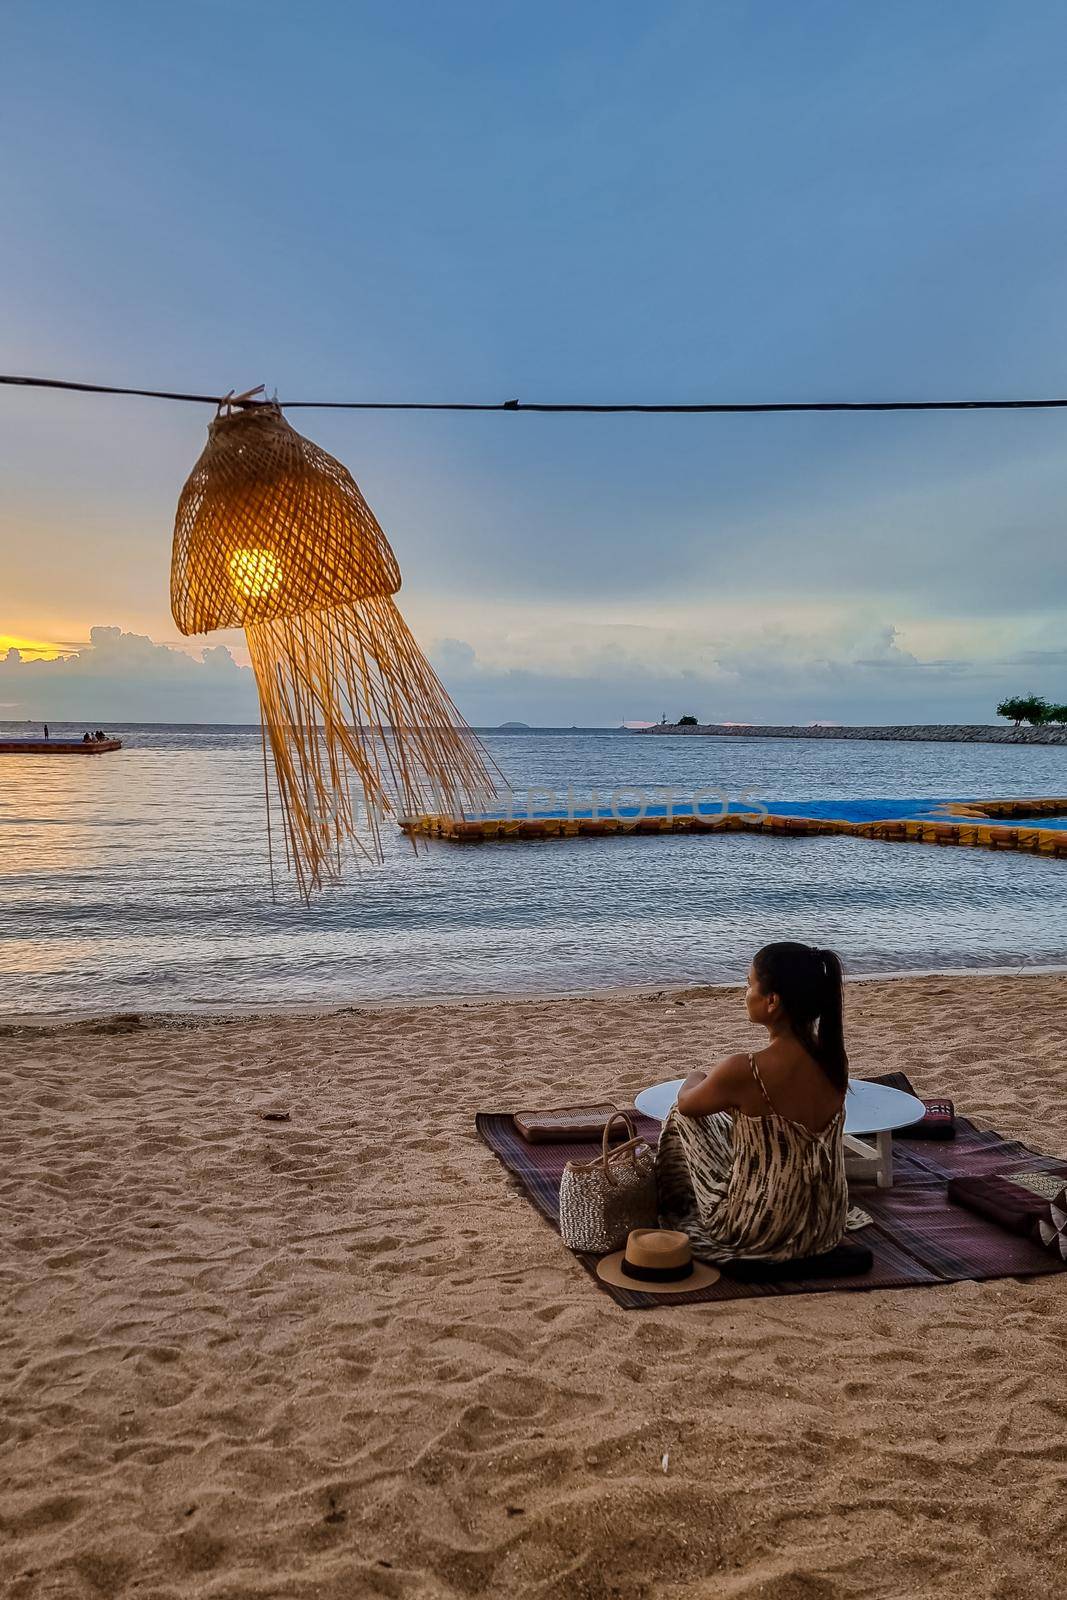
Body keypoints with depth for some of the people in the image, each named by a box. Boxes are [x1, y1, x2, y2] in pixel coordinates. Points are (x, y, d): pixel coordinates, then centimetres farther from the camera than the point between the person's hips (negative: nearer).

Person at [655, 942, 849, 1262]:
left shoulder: (744, 1072, -27)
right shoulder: (834, 1058, -9)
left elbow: (686, 1102, -5)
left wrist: (695, 1079, 17)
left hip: (762, 1233, -5)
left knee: (684, 1118, 14)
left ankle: (671, 1212, 40)